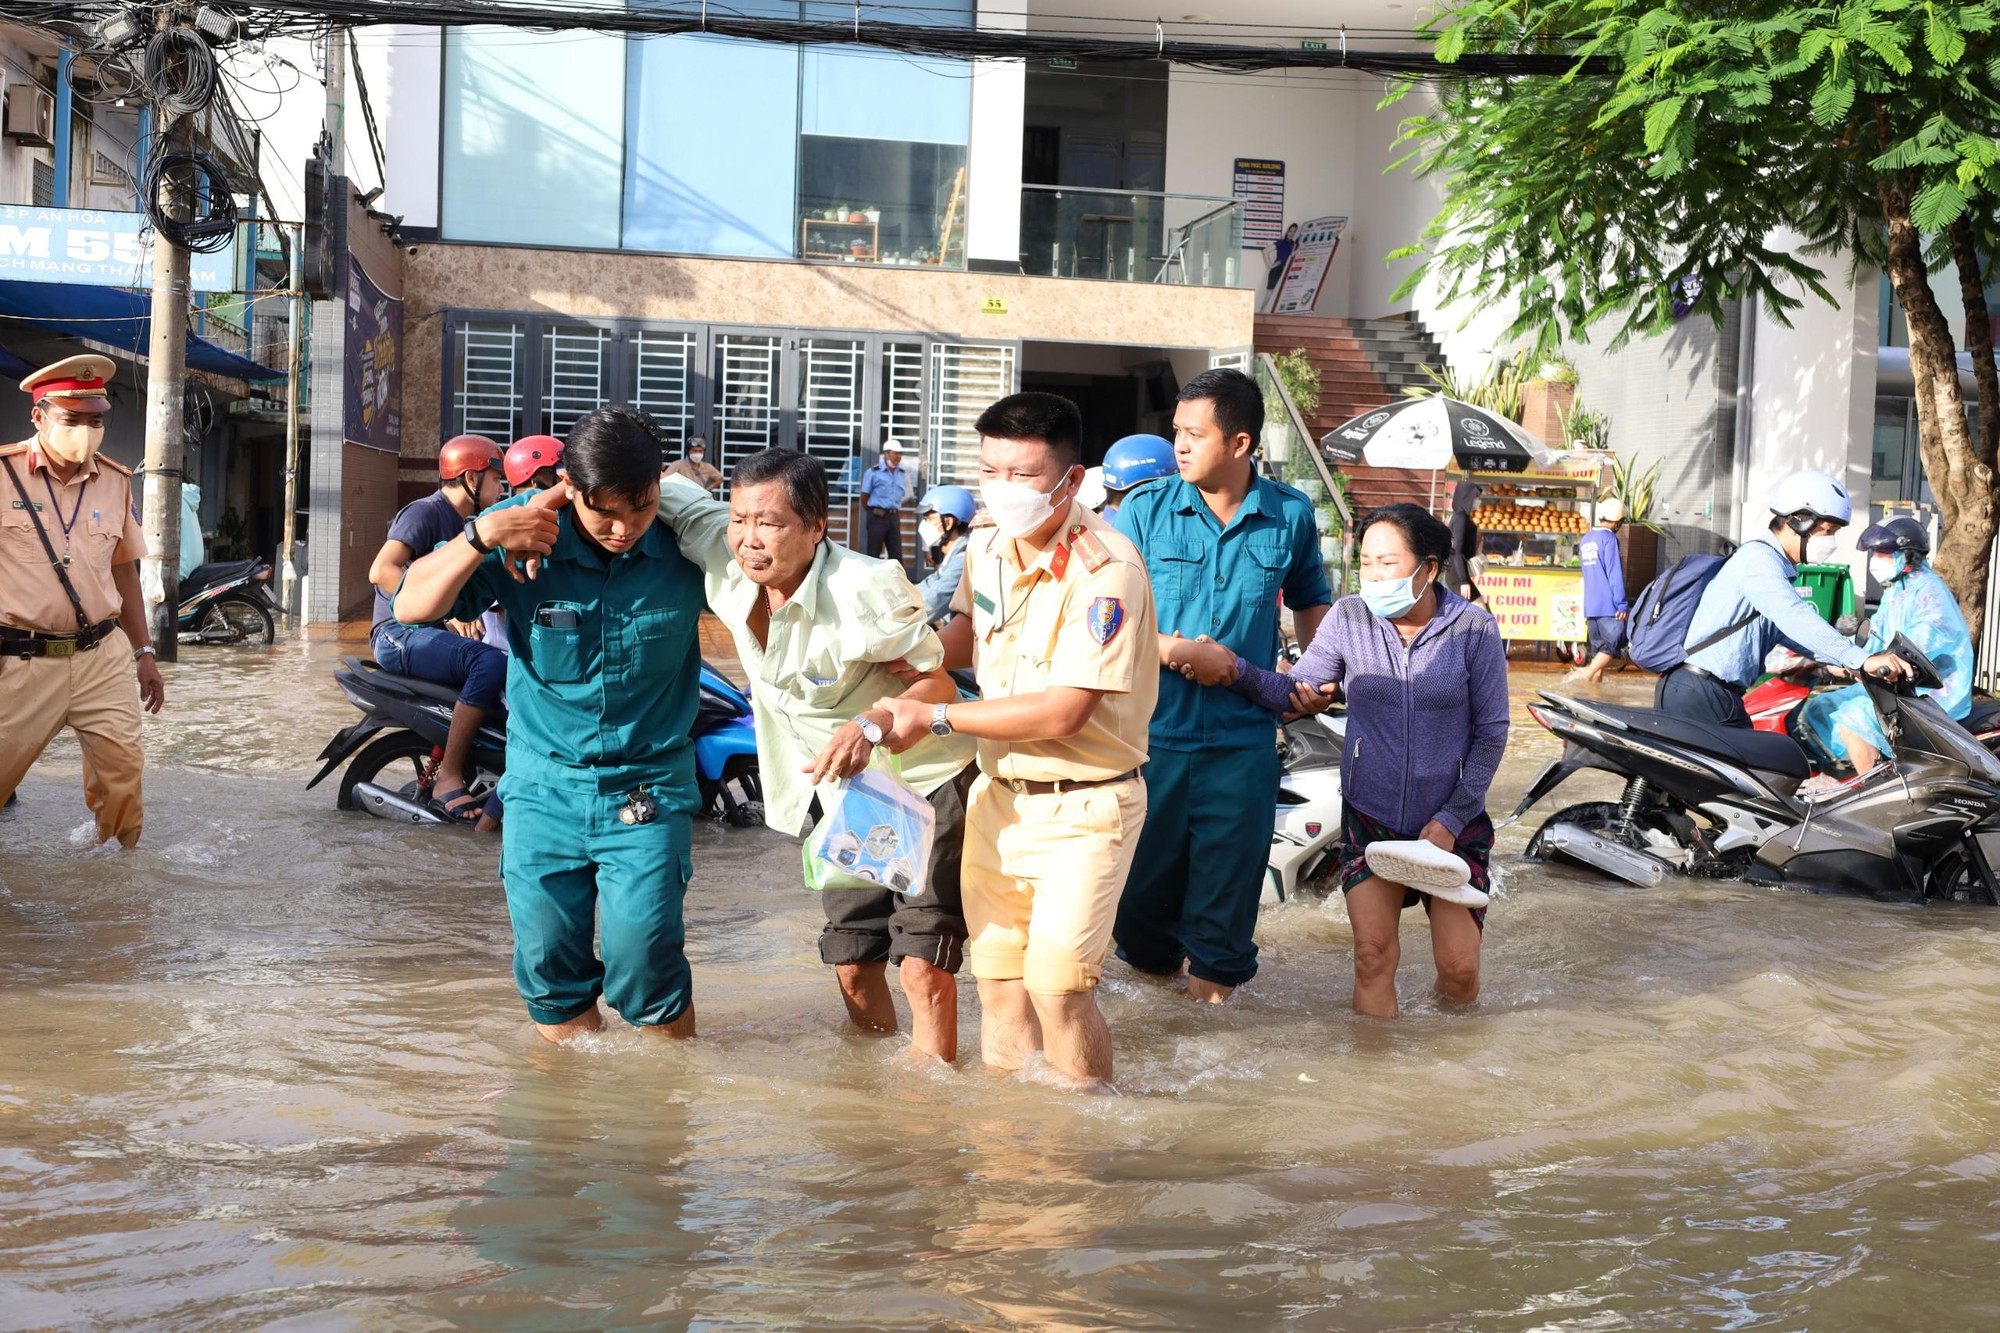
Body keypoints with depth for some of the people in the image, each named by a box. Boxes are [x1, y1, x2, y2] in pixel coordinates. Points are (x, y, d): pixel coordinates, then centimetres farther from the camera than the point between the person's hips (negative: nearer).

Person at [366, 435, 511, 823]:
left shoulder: (465, 525, 20)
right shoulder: (425, 512, -9)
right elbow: (381, 571, -24)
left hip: (437, 632, 10)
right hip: (400, 634, -10)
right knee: (491, 663, -32)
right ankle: (448, 779, -30)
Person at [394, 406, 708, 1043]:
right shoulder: (524, 531, -9)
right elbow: (413, 606, -11)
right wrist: (482, 536, -24)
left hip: (647, 790, -2)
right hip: (543, 784, 2)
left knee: (644, 961, -10)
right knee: (549, 966, 7)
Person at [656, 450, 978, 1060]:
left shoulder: (866, 588, -29)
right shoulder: (724, 556, -12)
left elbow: (937, 682, -21)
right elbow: (661, 492, 2)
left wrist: (870, 725, -40)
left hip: (923, 781, -6)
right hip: (837, 786, 6)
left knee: (922, 966, -13)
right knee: (853, 965, 14)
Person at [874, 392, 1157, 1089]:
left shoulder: (1106, 572, -22)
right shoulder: (988, 542, 2)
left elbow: (1064, 711, -25)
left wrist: (936, 717, -18)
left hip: (1084, 806, -7)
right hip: (998, 795, 7)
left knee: (1056, 987, -11)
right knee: (997, 978, 9)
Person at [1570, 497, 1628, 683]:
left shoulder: (1586, 539, 16)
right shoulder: (1609, 538, -8)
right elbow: (1614, 574, -13)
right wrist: (1622, 604, -13)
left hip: (1590, 605, 8)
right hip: (1608, 605, -8)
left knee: (1599, 648, 11)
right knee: (1614, 643, -9)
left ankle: (1596, 683, 8)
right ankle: (1587, 674, -22)